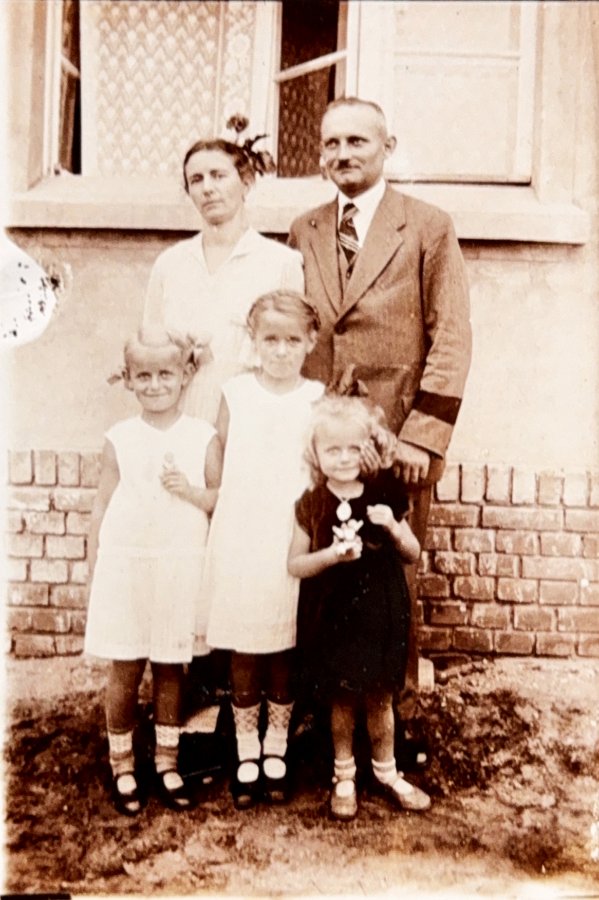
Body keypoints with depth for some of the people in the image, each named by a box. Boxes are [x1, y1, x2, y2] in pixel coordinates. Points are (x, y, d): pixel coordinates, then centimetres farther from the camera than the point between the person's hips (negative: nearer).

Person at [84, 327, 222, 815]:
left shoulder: (204, 436, -1)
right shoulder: (119, 438, 0)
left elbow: (224, 499, 0)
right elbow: (102, 505, 3)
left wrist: (193, 492, -19)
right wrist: (95, 568, 2)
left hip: (180, 567, 0)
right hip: (125, 564, 0)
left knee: (171, 667, 10)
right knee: (125, 669, 8)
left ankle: (167, 761, 25)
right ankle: (122, 766, 24)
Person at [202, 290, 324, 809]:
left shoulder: (318, 400, 0)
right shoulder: (235, 394, 2)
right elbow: (220, 469, 5)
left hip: (292, 547, 0)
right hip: (240, 545, 0)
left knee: (285, 653, 10)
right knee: (244, 655, 8)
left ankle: (276, 753, 27)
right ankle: (246, 756, 25)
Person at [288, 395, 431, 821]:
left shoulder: (385, 494, -2)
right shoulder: (312, 504, -6)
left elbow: (414, 554, 4)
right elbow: (295, 564, -6)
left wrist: (394, 528, -15)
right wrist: (333, 553, -23)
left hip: (380, 612, 1)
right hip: (333, 617, -1)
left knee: (380, 696, 13)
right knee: (342, 698, 11)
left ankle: (386, 771, 34)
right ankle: (344, 774, 32)